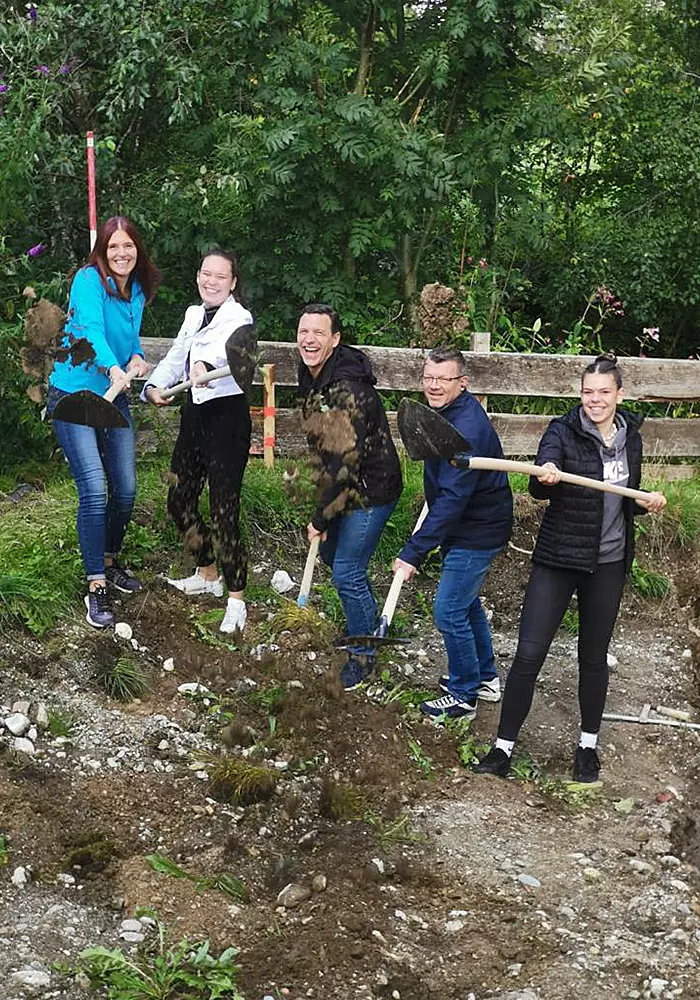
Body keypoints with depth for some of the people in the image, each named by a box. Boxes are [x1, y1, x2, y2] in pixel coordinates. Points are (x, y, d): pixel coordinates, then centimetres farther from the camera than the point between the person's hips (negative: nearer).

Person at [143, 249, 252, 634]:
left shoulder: (238, 317, -11)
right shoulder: (193, 315, 13)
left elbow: (229, 345, -33)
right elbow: (174, 359, 10)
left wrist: (206, 362, -56)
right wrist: (153, 387, -12)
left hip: (227, 417, -8)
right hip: (195, 415, 8)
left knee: (223, 512, -9)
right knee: (179, 501, 15)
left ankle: (236, 600, 2)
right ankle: (208, 574, 36)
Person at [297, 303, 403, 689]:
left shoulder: (346, 389, -30)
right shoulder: (312, 376, 1)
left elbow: (344, 461, -29)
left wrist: (320, 518, -21)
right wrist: (321, 512, 16)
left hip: (371, 489, -10)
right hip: (345, 485, 10)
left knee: (347, 572, -7)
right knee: (331, 553, 24)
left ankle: (362, 655, 13)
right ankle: (370, 624, 47)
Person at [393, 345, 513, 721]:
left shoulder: (466, 430, -30)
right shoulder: (449, 412, 3)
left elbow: (452, 500, -33)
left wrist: (413, 553, -34)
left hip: (477, 533, -11)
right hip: (464, 526, 11)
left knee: (449, 612, -5)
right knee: (465, 602, 22)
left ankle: (463, 696, 11)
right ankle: (486, 678, 38)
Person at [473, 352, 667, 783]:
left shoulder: (631, 438, 4)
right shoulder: (563, 431, -11)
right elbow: (538, 488, -27)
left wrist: (647, 503, -3)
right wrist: (546, 477, -49)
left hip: (608, 564, 3)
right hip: (558, 559, -3)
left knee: (594, 656, 14)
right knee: (529, 654, -5)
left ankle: (588, 744, 30)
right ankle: (504, 747, 6)